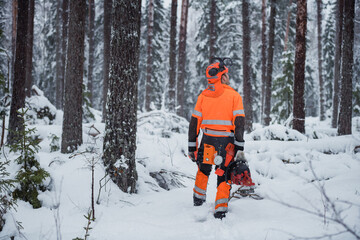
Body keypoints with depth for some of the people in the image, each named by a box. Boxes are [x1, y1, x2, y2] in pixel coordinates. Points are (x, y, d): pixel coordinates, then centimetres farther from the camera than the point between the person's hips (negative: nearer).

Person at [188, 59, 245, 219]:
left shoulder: (203, 95, 5)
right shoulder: (234, 95, -4)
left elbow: (194, 122, 4)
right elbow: (239, 122, -11)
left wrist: (192, 146, 9)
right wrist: (239, 146, -8)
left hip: (207, 140, 3)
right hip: (226, 141, -3)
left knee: (203, 170, 25)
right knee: (224, 175, 5)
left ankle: (198, 200, 35)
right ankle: (220, 210, -1)